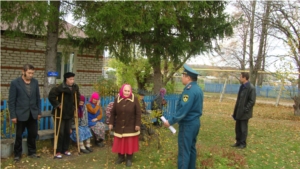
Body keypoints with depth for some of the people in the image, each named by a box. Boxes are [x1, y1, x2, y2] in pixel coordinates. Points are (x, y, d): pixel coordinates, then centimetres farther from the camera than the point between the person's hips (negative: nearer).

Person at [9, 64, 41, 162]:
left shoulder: (35, 82, 2)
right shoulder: (15, 83, -9)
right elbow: (11, 101, -8)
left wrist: (39, 112, 8)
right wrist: (13, 115, -10)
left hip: (33, 114, 4)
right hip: (21, 114, -3)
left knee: (33, 134, 11)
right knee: (19, 135, 9)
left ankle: (32, 152, 27)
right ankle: (17, 154, 25)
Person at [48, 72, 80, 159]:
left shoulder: (75, 87, 0)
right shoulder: (60, 88, -18)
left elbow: (78, 97, 16)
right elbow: (51, 96, -18)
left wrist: (75, 107, 11)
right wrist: (57, 104, -17)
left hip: (70, 113, 5)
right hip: (60, 114, -5)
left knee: (67, 132, 10)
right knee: (60, 132, -3)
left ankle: (65, 149, 23)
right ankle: (58, 151, 7)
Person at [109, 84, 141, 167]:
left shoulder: (134, 99, -8)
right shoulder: (117, 99, -1)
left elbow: (138, 113, -8)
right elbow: (113, 112, 4)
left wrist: (138, 124, -12)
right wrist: (111, 123, 2)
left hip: (130, 126, -2)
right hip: (119, 126, 3)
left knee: (130, 143, 5)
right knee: (119, 142, 10)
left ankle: (129, 159, 18)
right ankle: (121, 157, 27)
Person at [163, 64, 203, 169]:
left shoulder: (189, 90, -21)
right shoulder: (198, 89, 9)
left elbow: (183, 110, -25)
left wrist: (170, 121, -19)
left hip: (187, 124, -10)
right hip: (195, 122, 10)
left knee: (184, 150, -2)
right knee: (191, 148, 18)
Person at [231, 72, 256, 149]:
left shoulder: (251, 88, -16)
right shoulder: (242, 86, 10)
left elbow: (252, 101, -17)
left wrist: (245, 109, -17)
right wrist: (236, 110, 12)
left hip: (244, 113, -8)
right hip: (239, 112, 8)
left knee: (243, 129, 4)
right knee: (238, 128, 14)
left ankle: (243, 143, 17)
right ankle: (238, 141, 27)